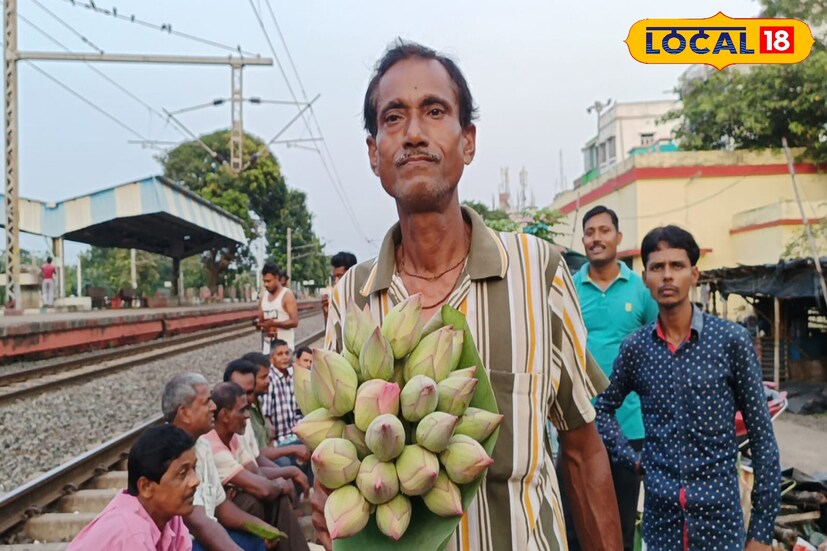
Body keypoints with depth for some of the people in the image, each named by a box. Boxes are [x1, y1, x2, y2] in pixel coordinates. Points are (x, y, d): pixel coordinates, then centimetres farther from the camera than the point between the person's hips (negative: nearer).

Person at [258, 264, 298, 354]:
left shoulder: (287, 295, -8)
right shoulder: (264, 296, 12)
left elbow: (294, 322, -15)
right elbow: (260, 319, 18)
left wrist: (274, 324, -24)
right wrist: (260, 324, -6)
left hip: (283, 344, -6)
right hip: (267, 344, 6)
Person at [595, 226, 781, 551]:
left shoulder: (731, 339, -7)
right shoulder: (635, 347, 0)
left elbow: (761, 437, -4)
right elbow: (603, 407, 16)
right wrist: (630, 458, 3)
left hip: (720, 512, -2)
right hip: (660, 513, 2)